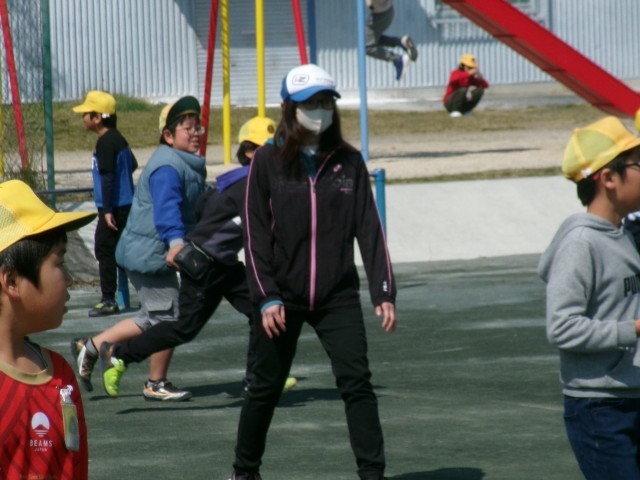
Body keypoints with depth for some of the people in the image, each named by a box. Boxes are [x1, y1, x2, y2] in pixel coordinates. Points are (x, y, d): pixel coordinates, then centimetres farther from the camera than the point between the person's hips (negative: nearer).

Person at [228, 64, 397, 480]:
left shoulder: (348, 161, 3)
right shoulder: (268, 161, -2)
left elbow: (369, 229, 2)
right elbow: (255, 235, -3)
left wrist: (384, 292, -5)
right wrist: (266, 297, -10)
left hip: (338, 296, 1)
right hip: (283, 298, -1)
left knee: (357, 383, -8)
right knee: (266, 388, 8)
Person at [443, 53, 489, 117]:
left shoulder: (472, 77, 3)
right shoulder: (456, 73, -14)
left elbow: (485, 86, -2)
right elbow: (454, 79, -40)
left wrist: (480, 77, -23)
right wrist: (468, 73, -46)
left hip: (464, 103, 6)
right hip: (450, 102, -6)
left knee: (480, 90, -11)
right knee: (463, 90, -33)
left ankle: (466, 111, 0)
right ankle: (454, 111, -22)